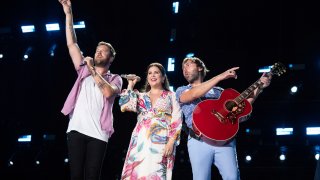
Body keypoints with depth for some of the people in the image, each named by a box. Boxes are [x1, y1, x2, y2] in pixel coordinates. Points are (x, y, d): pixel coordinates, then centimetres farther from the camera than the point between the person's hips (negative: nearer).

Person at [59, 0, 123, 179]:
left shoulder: (115, 78, 11)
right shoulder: (84, 70, 19)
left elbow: (108, 92, -13)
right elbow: (72, 44, 11)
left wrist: (92, 70, -8)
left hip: (98, 133, -2)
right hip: (77, 129, 2)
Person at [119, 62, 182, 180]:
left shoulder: (171, 96, 11)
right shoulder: (140, 96, 20)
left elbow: (177, 121, 2)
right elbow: (125, 105, 1)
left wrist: (171, 142, -10)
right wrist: (130, 85, 12)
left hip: (161, 142, -3)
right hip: (140, 142, 3)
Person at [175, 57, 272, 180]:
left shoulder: (218, 91, 24)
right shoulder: (181, 91, 16)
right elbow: (193, 94, -8)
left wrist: (259, 87, 11)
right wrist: (220, 77, -10)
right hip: (199, 141, -1)